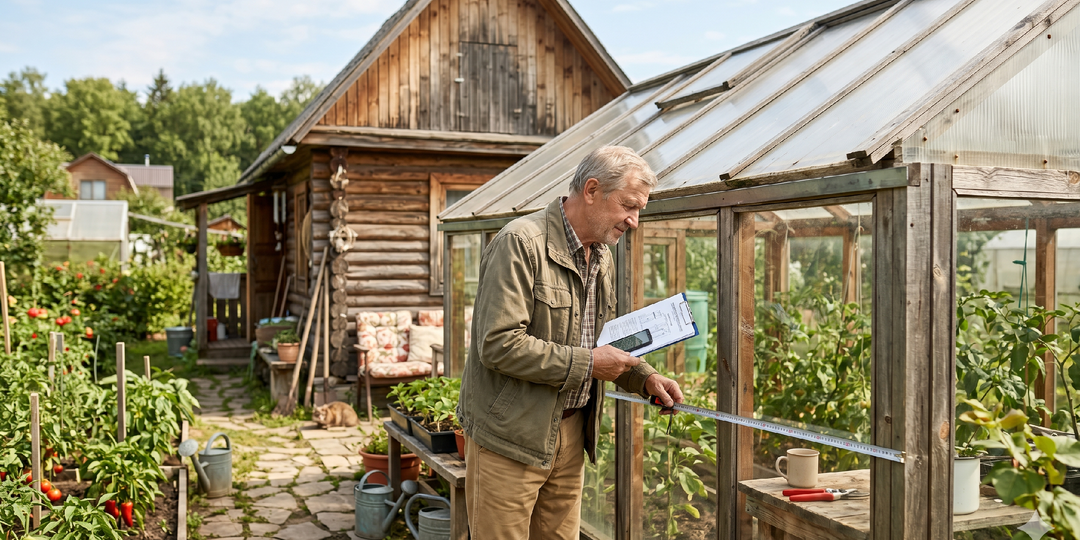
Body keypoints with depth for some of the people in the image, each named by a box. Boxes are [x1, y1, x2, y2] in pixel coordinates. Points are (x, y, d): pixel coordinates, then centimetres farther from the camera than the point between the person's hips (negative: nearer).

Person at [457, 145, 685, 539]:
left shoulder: (602, 258, 12)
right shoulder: (521, 243, -17)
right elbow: (499, 344, -24)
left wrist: (645, 378, 5)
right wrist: (586, 363, -20)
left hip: (571, 431, 8)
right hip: (512, 435, -8)